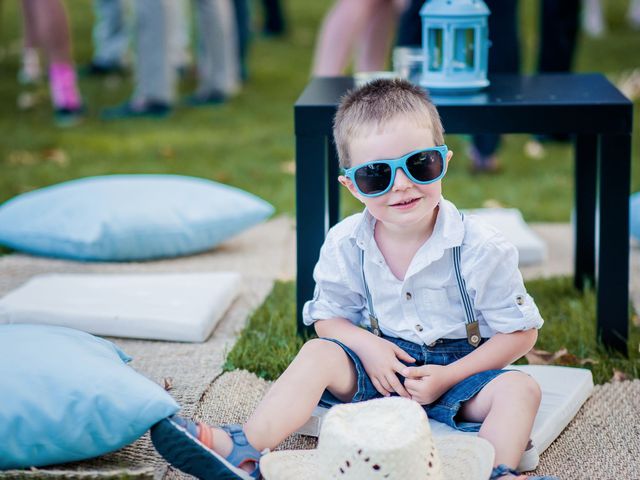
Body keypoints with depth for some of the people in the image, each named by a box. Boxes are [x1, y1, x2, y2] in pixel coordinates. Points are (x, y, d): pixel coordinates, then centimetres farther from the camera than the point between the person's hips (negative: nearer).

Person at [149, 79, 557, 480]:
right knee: (320, 354, -22)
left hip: (458, 369, -2)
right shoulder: (344, 246, -9)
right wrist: (366, 345, -18)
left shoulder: (482, 249, -17)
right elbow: (328, 316, 5)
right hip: (380, 366, 2)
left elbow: (521, 333, -9)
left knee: (519, 388, -27)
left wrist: (447, 377, -19)